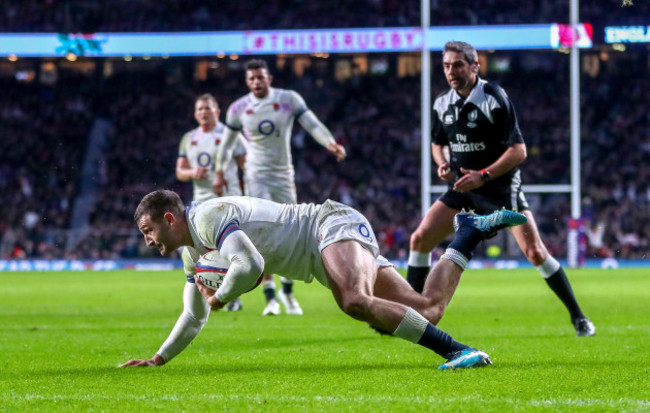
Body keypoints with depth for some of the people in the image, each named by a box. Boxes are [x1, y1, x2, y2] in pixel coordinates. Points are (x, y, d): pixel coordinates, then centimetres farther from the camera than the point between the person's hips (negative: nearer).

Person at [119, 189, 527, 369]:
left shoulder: (208, 216, -16)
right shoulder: (194, 251, 15)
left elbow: (250, 265, -31)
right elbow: (194, 318, 28)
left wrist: (219, 298, -12)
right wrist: (158, 358, 21)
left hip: (336, 225, -9)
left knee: (356, 302, -39)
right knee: (428, 310, -1)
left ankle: (455, 350, -41)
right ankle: (471, 232, 14)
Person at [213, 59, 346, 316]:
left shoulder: (288, 100, -3)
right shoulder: (239, 109, 0)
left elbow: (312, 124, -9)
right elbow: (227, 141, 14)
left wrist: (330, 143, -26)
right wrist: (220, 172, 17)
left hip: (283, 175, 1)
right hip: (257, 177, -1)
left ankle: (287, 290, 24)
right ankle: (270, 296, -15)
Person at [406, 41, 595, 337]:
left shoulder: (494, 99, -17)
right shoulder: (443, 104, 2)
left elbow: (518, 151, -19)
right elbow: (438, 143, 20)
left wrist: (483, 176, -25)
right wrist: (443, 164, -2)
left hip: (501, 187, -5)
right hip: (462, 188, 6)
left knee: (535, 252, -13)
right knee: (420, 239, -6)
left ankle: (578, 317, 1)